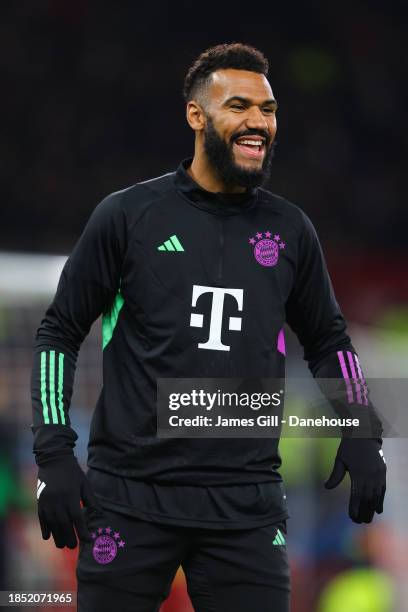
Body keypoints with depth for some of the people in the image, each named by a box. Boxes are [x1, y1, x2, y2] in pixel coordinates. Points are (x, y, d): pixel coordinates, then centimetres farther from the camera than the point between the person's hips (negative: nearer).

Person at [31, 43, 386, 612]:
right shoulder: (128, 214, 1)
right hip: (130, 496, -2)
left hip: (247, 501, 2)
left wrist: (361, 438, 8)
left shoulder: (290, 230, 9)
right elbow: (60, 332, 5)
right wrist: (54, 453, -4)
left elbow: (328, 341, 21)